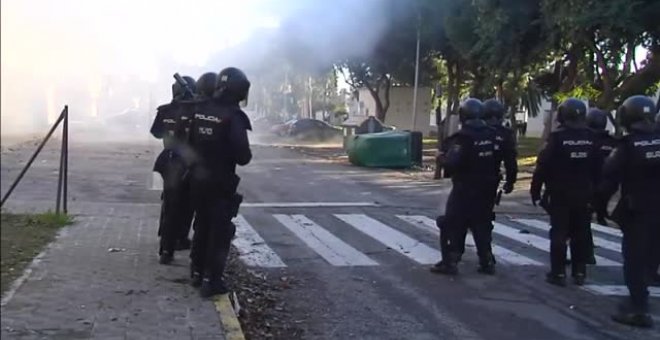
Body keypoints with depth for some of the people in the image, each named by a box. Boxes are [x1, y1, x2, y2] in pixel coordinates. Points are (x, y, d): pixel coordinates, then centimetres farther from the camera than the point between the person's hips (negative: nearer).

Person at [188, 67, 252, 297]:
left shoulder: (200, 111, 1)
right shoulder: (233, 117, -19)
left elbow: (191, 142, 9)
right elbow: (243, 157, -21)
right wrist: (244, 155, 1)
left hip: (197, 179, 7)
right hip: (220, 183, -7)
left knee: (202, 225, 20)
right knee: (220, 231, 3)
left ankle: (197, 272, 29)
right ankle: (211, 281, 3)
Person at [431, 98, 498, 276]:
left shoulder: (463, 137, -18)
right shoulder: (492, 135, 4)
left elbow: (452, 163, -25)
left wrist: (445, 157, -7)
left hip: (464, 190, -6)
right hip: (485, 190, 6)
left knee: (452, 226, 1)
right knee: (482, 225, 16)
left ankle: (449, 262, 0)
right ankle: (487, 262, 18)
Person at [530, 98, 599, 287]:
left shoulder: (557, 137, -13)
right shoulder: (591, 138, 2)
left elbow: (543, 166, -13)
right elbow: (597, 168, 8)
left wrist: (535, 190, -4)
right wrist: (594, 192, 17)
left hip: (560, 194, -4)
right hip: (583, 195, 4)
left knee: (559, 234, 1)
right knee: (580, 234, 11)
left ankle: (559, 273, 2)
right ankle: (579, 272, 15)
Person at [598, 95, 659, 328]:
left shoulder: (628, 145, -12)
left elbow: (610, 178, -12)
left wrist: (600, 204, -1)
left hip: (636, 210, -5)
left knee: (634, 259, -1)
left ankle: (639, 310, -3)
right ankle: (638, 301, 24)